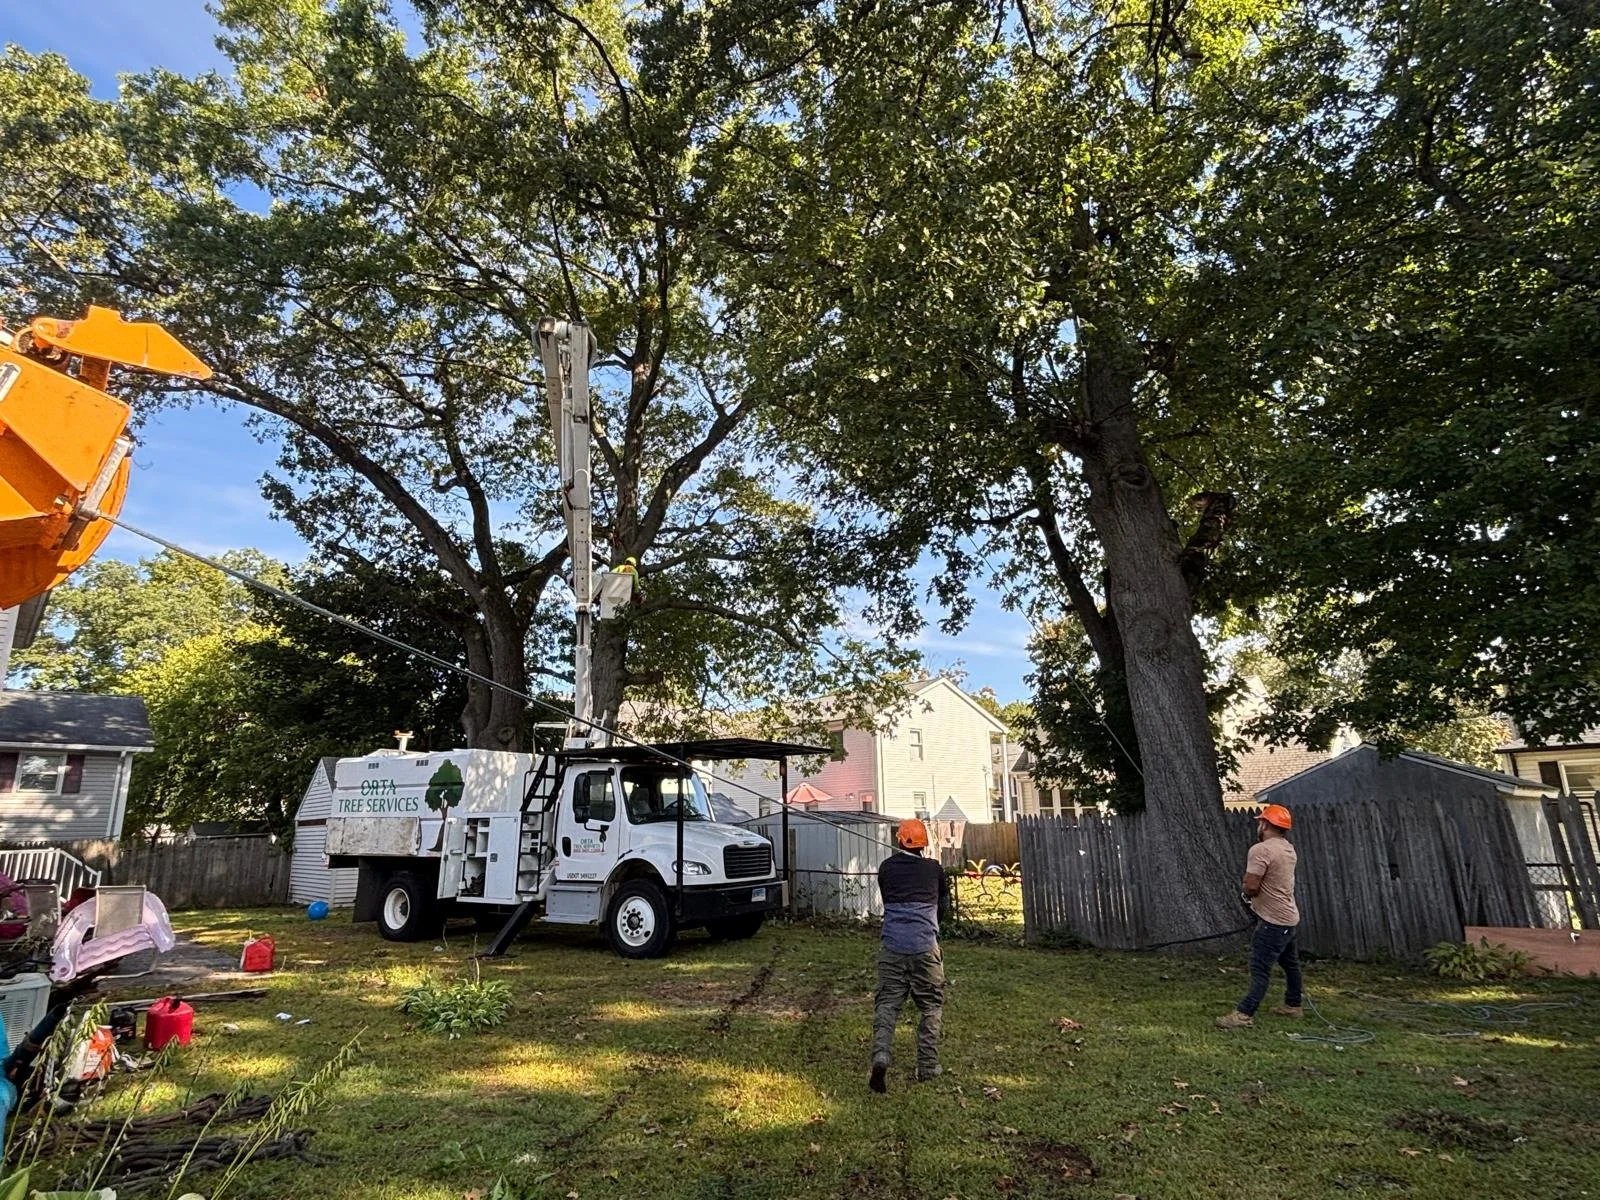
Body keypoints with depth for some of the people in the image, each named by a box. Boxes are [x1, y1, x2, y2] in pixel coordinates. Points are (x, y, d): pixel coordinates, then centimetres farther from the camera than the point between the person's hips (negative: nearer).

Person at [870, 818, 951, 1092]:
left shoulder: (886, 868, 7)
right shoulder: (934, 869, 5)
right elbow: (944, 908, 18)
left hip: (892, 947, 1)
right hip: (925, 947, -1)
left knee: (887, 1004, 4)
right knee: (931, 1007, 14)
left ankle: (880, 1056, -15)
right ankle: (927, 1066, 13)